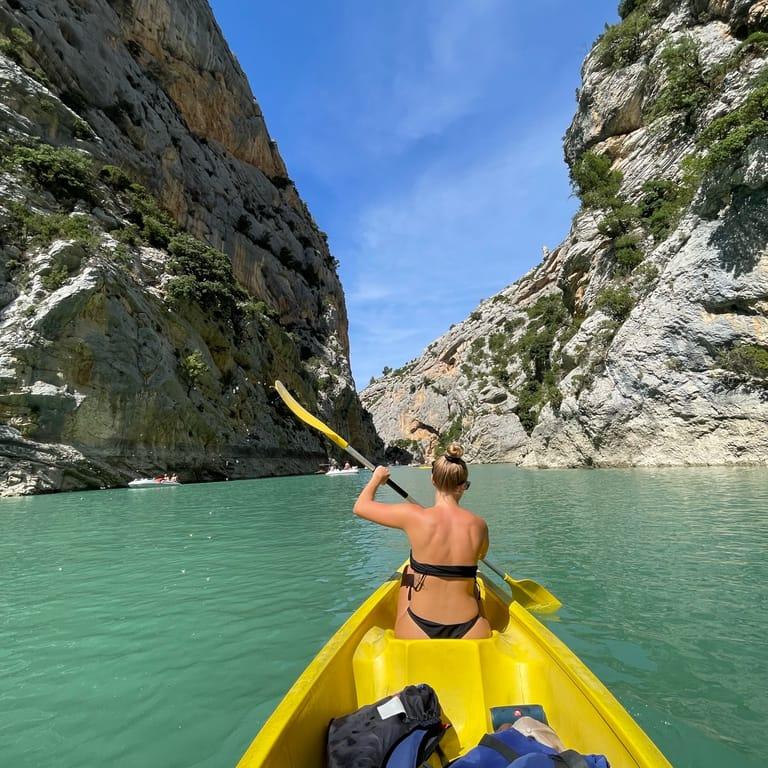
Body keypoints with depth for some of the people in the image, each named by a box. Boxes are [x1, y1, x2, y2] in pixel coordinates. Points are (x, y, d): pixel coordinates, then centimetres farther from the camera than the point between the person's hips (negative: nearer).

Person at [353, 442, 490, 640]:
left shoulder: (414, 517, -16)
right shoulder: (478, 524, -8)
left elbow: (360, 507, -1)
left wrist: (377, 478, 16)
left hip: (418, 635, -1)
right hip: (470, 636, 2)